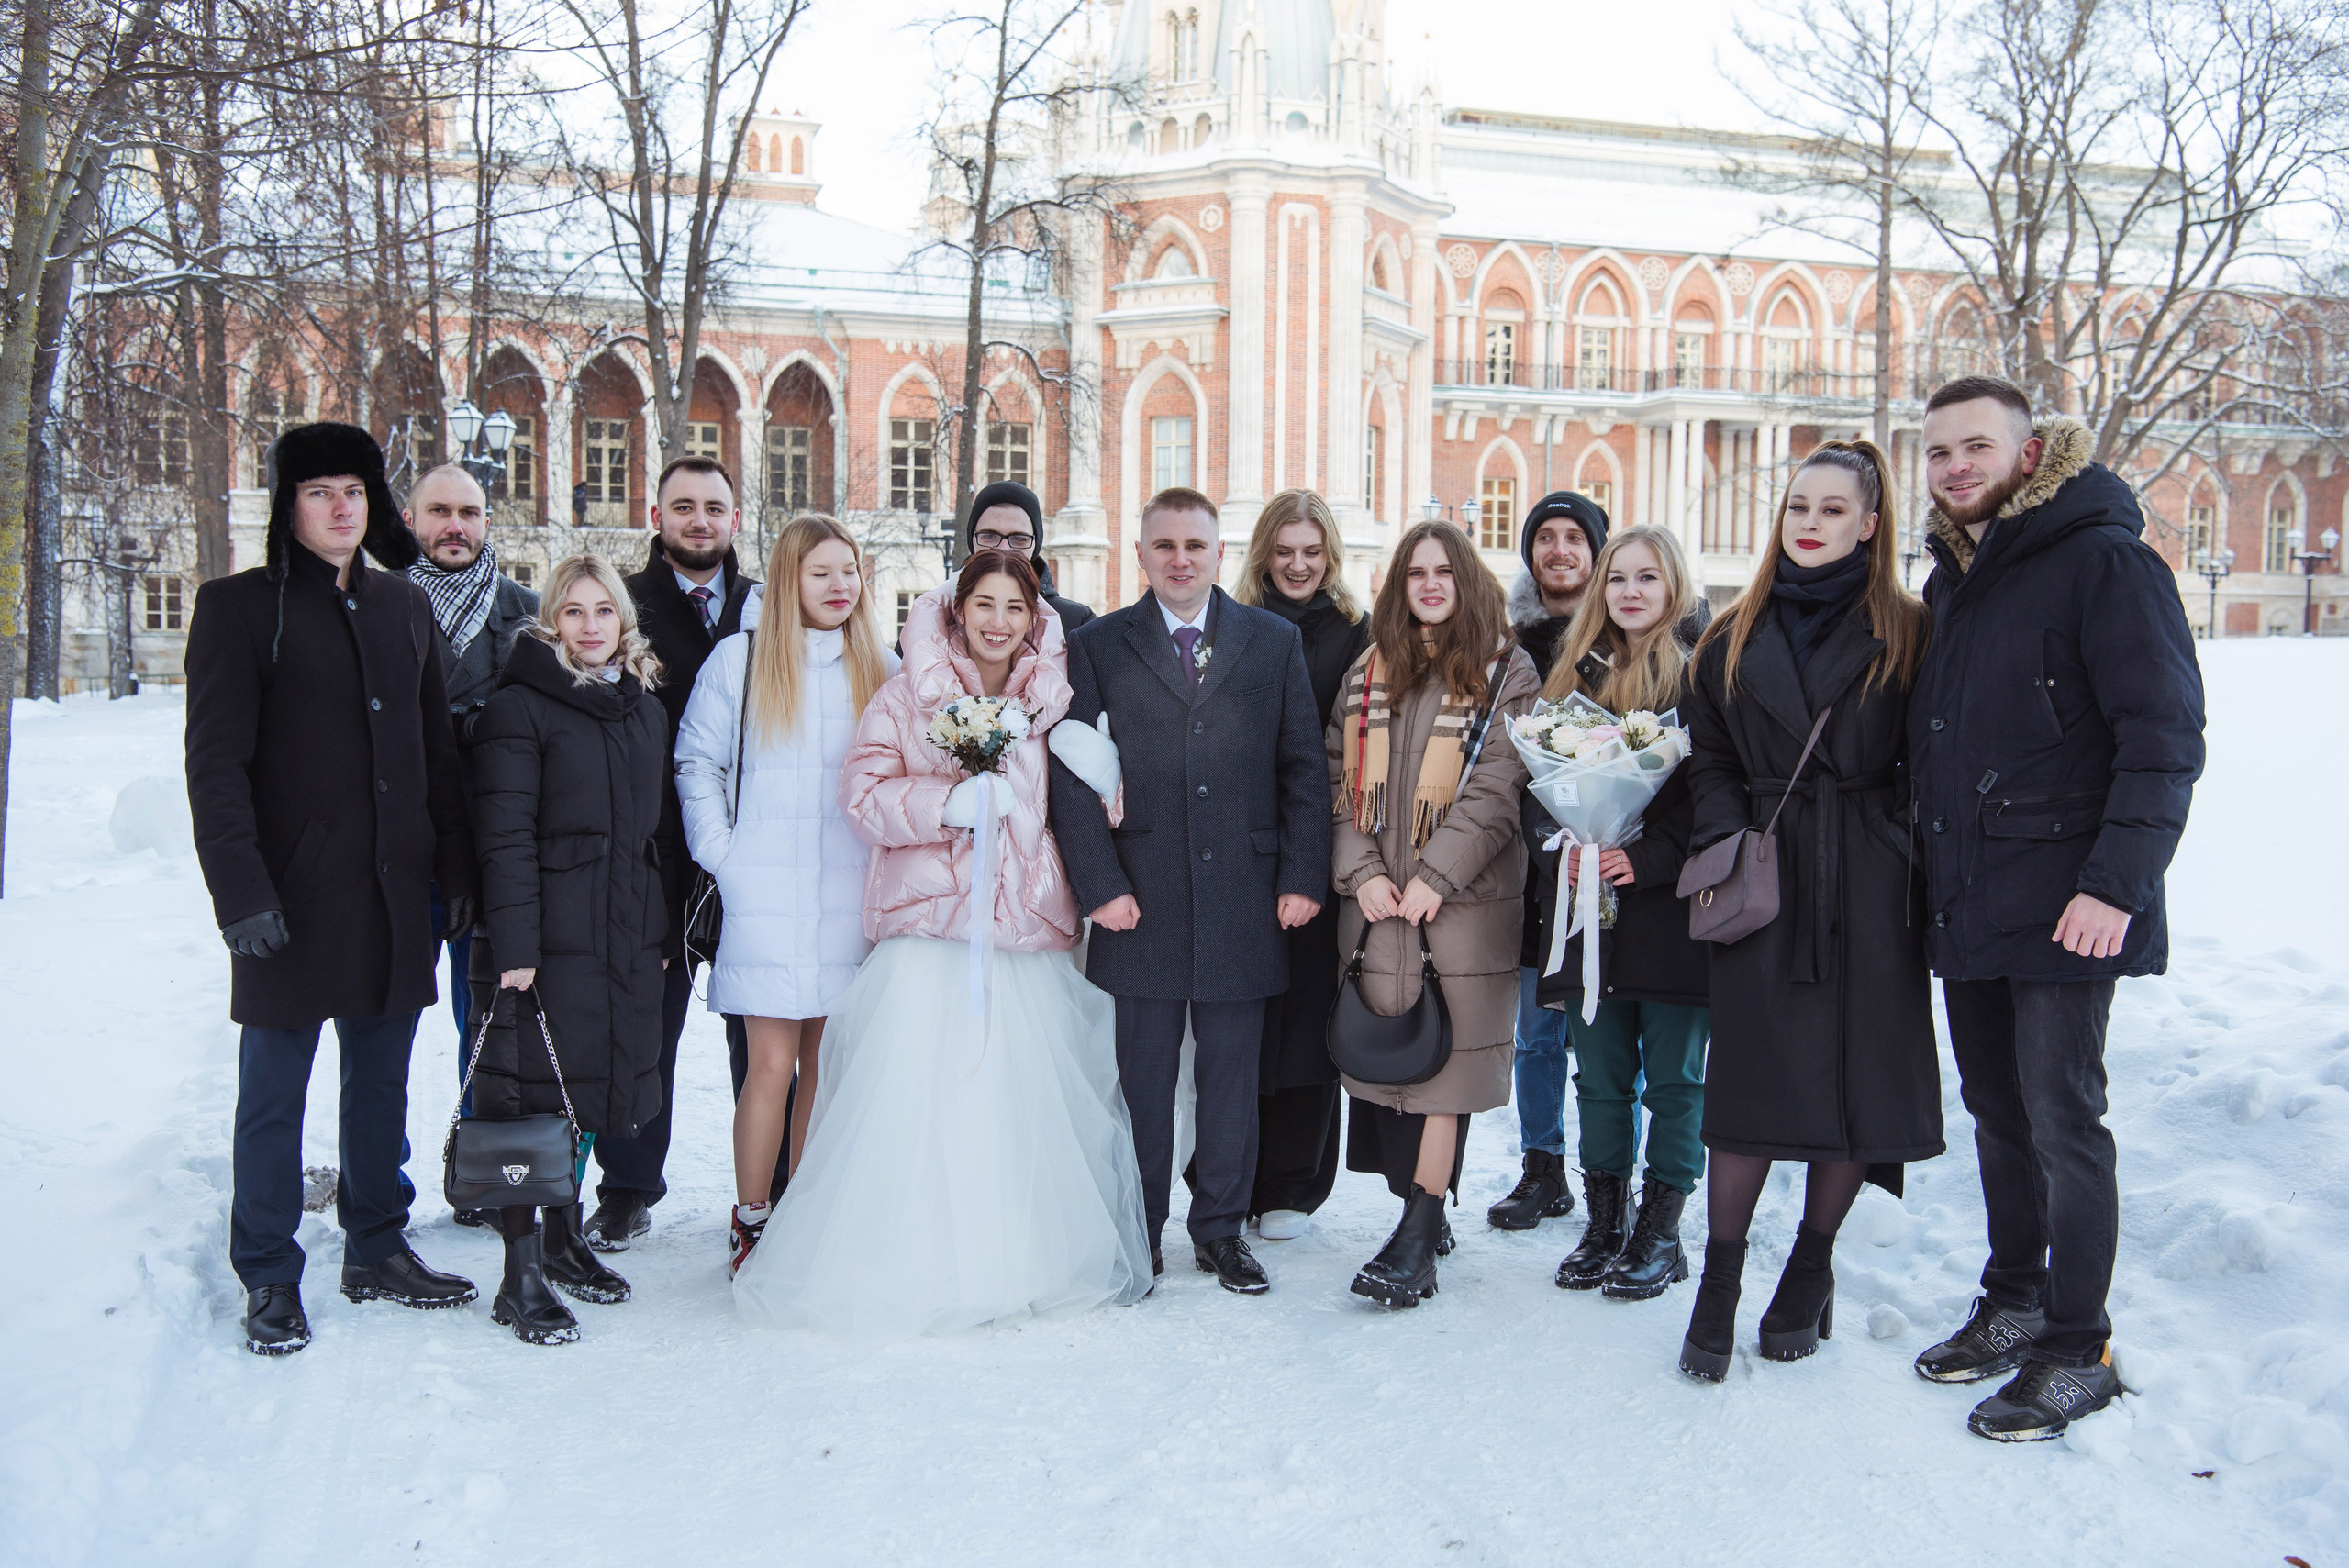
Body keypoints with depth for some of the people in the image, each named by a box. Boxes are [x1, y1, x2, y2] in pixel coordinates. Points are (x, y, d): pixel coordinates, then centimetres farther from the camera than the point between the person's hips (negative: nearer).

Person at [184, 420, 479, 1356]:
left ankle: (376, 1251, 27)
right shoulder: (241, 608, -2)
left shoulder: (404, 607, 13)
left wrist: (455, 866, 12)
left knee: (382, 1078, 13)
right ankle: (269, 1279, 18)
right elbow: (215, 760, -8)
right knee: (274, 1091, 4)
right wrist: (239, 887, -16)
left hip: (394, 892, 5)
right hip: (292, 896, -5)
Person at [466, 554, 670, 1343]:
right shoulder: (520, 706, -7)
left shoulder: (646, 708, 14)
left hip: (627, 937, 6)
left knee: (593, 1085, 15)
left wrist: (662, 927, 15)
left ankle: (565, 1237, 30)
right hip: (549, 937, -6)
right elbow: (504, 834, -12)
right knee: (531, 1093, -2)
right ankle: (521, 1275, 7)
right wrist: (514, 945, -18)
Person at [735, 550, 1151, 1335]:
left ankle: (1020, 1265, 15)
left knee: (1019, 1100, 0)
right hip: (928, 928, -2)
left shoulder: (1056, 700, 12)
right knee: (915, 1099, -8)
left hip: (1027, 927, 2)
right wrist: (948, 804, -13)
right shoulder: (908, 695, 5)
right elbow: (864, 793, 0)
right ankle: (909, 1270, 3)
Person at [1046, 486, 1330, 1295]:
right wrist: (1101, 885, -9)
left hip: (1244, 900, 1)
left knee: (1232, 1075, 10)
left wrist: (1303, 878, -1)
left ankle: (1221, 1231, 24)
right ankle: (1138, 1234, 23)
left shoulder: (1276, 642, 8)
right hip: (1141, 901, -1)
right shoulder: (1096, 646, 5)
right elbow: (1073, 776, -1)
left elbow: (1302, 769, 6)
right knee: (1143, 1076, 8)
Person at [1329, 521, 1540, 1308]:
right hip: (1376, 903, 4)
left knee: (1443, 1058, -6)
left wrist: (1434, 877, -14)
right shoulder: (1368, 674, 14)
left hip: (1464, 901, -4)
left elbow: (1497, 788, -7)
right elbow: (1340, 779, 9)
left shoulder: (1507, 673, 2)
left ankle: (1417, 1241, -4)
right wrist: (1361, 873, -5)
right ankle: (1423, 1212, 17)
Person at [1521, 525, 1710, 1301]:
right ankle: (1604, 1224, 24)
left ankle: (1661, 1232, 16)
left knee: (1673, 1079, 5)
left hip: (1671, 911, -4)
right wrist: (1559, 849, -7)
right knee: (1600, 1078, 12)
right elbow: (1537, 784, 11)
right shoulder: (1574, 675, 12)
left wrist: (1647, 857, -18)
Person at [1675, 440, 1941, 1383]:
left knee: (1858, 1075, 5)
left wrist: (1915, 869, -8)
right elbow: (1709, 760, 11)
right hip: (1764, 882, 1)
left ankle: (1812, 1269, 23)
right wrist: (1724, 844, -3)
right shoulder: (1735, 639, 11)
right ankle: (1720, 1283, 9)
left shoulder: (1905, 634, 4)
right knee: (1750, 1077, -1)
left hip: (1869, 891, -1)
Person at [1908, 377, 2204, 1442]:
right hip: (1965, 906, 7)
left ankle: (2080, 1352, 11)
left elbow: (2165, 736, -14)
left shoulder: (2102, 561, -9)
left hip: (2062, 909, -7)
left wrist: (2116, 882, -21)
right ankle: (2015, 1301, 30)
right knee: (1997, 1114, 15)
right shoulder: (1954, 578, 16)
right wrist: (1935, 873, 15)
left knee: (2063, 1122, -2)